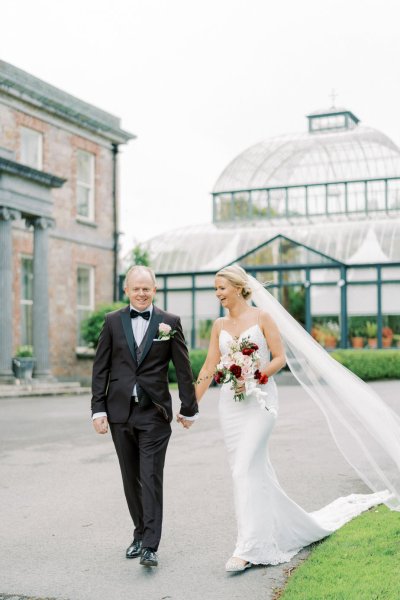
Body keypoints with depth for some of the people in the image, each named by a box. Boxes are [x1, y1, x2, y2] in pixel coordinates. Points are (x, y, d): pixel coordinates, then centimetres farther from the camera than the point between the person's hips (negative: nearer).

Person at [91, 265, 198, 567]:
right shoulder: (113, 321, 5)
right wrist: (98, 409, -1)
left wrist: (189, 408, 5)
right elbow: (101, 368, 5)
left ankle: (150, 546, -5)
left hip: (154, 413, -3)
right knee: (131, 479, 12)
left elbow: (183, 368, 3)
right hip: (120, 412, 3)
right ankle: (140, 533, 27)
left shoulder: (169, 322, 0)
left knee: (151, 478, -7)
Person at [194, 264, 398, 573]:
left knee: (245, 468, -13)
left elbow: (280, 357, -5)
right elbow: (209, 368, 9)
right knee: (255, 469, 8)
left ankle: (248, 548, -8)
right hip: (231, 403, 5)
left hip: (260, 399, -5)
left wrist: (253, 379, -18)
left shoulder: (262, 317, -4)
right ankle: (283, 526, 28)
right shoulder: (219, 325, 10)